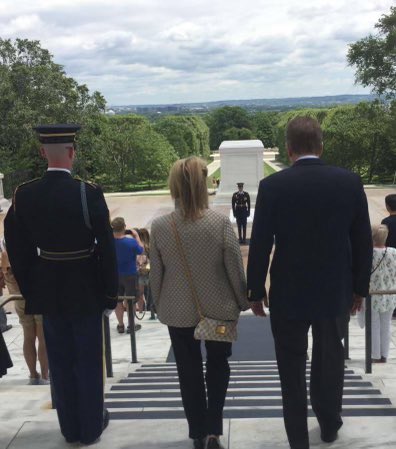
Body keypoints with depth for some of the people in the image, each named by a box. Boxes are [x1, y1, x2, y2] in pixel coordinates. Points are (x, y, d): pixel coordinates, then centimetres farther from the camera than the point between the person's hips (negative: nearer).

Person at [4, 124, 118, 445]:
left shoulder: (24, 195, -7)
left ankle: (70, 428, 29)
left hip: (47, 291, 3)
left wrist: (29, 291, 11)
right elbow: (106, 248, -13)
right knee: (88, 361, 13)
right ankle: (91, 426, 27)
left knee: (60, 362, 16)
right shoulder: (89, 193, -16)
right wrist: (111, 292, -3)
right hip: (86, 289, -3)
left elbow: (18, 250, -1)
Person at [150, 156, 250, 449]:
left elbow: (156, 274, -4)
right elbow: (236, 270, -10)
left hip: (178, 311, 1)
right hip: (218, 308, -1)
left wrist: (160, 305, 12)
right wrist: (243, 302, 6)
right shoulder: (221, 222, -16)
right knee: (218, 365, 19)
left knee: (189, 370, 16)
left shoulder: (160, 226, -12)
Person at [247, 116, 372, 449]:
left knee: (292, 369, 13)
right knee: (330, 361, 23)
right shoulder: (350, 182, -7)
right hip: (336, 291, 2)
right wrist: (359, 287, 10)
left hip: (289, 294, -2)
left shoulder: (273, 186, -12)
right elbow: (364, 243, -2)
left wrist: (256, 290, 3)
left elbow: (260, 245, -9)